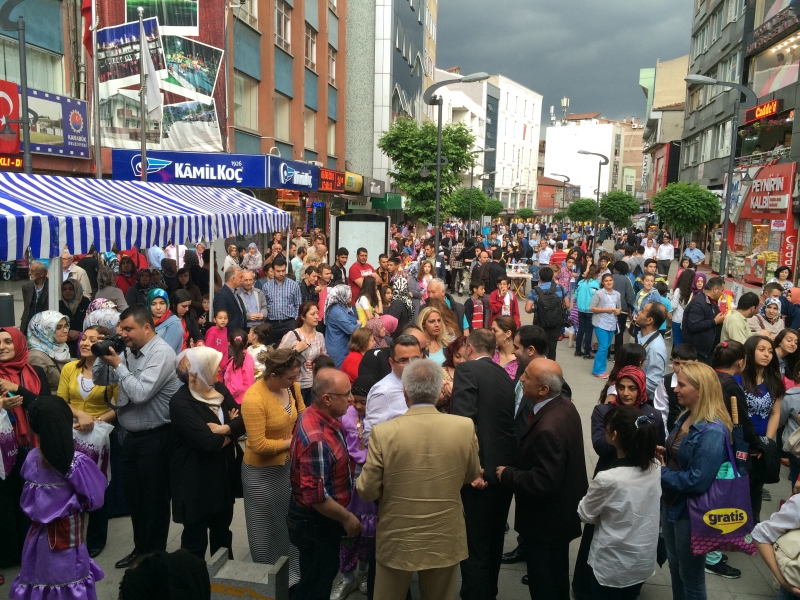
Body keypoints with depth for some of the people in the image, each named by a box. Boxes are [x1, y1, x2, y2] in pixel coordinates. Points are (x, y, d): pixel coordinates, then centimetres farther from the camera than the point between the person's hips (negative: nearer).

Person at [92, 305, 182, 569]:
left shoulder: (161, 353, -19)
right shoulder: (129, 352, 6)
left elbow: (140, 393, -28)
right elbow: (100, 380, 14)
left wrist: (117, 364, -18)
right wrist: (103, 357, -4)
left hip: (155, 438, -8)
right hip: (132, 436, 8)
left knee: (154, 498, 6)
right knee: (133, 496, 19)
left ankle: (155, 555, 23)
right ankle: (140, 548, 37)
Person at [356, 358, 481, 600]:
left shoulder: (383, 432, -20)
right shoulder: (464, 427, -13)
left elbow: (366, 491, -11)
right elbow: (472, 476, 4)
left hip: (397, 542, -1)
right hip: (445, 541, 2)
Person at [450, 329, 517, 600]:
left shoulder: (467, 369, -9)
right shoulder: (505, 375, 14)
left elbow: (463, 420, -20)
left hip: (481, 470, -8)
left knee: (474, 545, 3)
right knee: (493, 541, 23)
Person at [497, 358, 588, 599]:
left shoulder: (548, 428, -35)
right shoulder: (565, 406, -4)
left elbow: (542, 483, -32)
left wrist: (506, 474, -18)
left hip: (547, 520, -9)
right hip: (559, 511, 9)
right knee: (556, 580, 28)